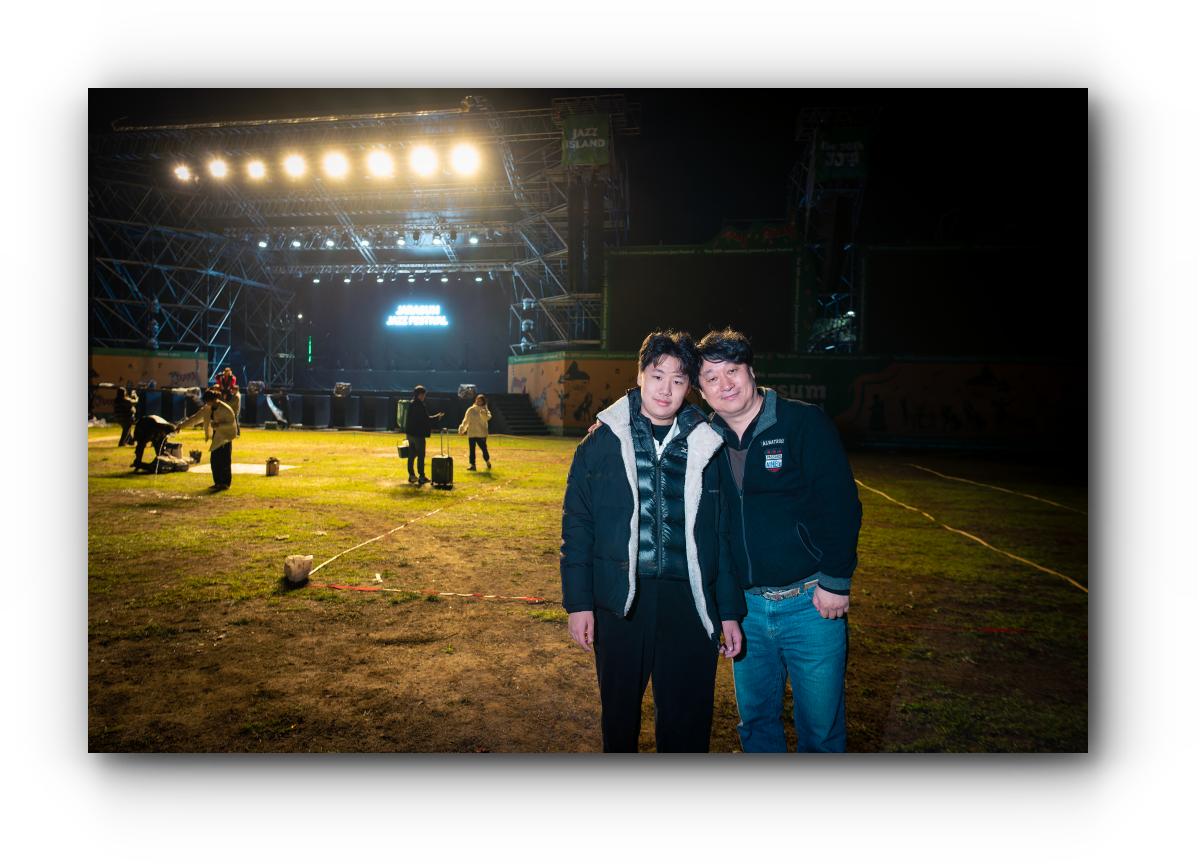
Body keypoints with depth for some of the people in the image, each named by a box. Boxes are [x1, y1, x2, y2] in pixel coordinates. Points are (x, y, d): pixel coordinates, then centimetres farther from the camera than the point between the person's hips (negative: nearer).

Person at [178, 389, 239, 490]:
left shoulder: (225, 409, -16)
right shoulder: (207, 409, 6)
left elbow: (231, 422, -14)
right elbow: (195, 418, 12)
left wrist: (219, 425, -26)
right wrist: (181, 425, 9)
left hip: (225, 436, -7)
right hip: (216, 436, 7)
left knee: (225, 460, -6)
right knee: (214, 460, 6)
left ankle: (226, 483, 2)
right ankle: (218, 482, 16)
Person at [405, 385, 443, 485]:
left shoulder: (410, 404, 10)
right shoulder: (420, 405, -18)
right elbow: (426, 419, -17)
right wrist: (437, 417, -5)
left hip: (410, 433, 9)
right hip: (418, 434, -9)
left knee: (411, 455, 14)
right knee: (421, 455, -2)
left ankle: (411, 475, 20)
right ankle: (421, 477, 2)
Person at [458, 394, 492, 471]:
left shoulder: (485, 410, 2)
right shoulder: (470, 410, 11)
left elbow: (487, 418, -19)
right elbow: (466, 420, 16)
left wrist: (483, 414, -38)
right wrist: (461, 429, 10)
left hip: (481, 433, -3)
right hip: (471, 433, 3)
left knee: (484, 448, 0)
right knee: (472, 450, -2)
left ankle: (487, 461, 25)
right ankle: (472, 465, 1)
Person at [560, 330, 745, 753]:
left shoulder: (706, 448, 4)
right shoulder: (602, 442, 1)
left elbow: (723, 534, 7)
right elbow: (576, 525, 2)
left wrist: (730, 611, 6)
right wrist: (579, 601, -3)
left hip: (688, 601, 1)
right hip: (619, 599, 0)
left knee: (687, 722, 9)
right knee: (619, 709, 16)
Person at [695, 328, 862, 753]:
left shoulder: (805, 423, -9)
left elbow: (841, 505, -8)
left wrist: (835, 581, -11)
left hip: (811, 602, -3)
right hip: (744, 606, 4)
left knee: (820, 727, 9)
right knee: (756, 718, 18)